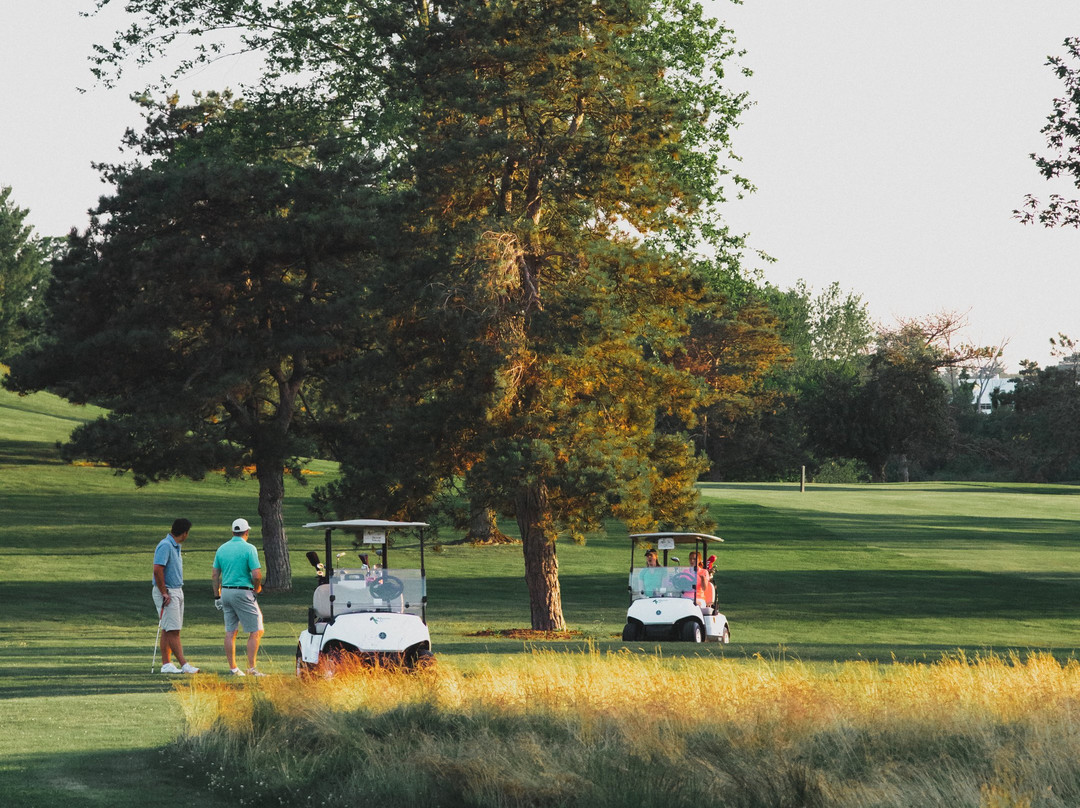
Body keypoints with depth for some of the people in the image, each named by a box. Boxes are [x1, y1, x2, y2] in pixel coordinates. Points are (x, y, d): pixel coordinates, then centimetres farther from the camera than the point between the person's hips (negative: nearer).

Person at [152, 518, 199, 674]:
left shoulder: (175, 546, 14)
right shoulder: (165, 546, -16)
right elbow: (157, 570, -23)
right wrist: (164, 593, -21)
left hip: (177, 591, 10)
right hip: (167, 593, -10)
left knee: (168, 631, 9)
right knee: (172, 631, -9)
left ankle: (166, 664, 10)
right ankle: (184, 665, -13)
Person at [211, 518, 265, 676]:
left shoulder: (222, 549, 8)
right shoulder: (249, 549, -10)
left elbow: (215, 575, 10)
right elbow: (257, 575, -16)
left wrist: (217, 597, 16)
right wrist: (257, 588, 5)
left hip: (226, 592, 6)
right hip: (243, 593, -6)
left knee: (230, 632, 10)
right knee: (255, 631, 0)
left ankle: (233, 668, 11)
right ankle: (251, 668, -7)